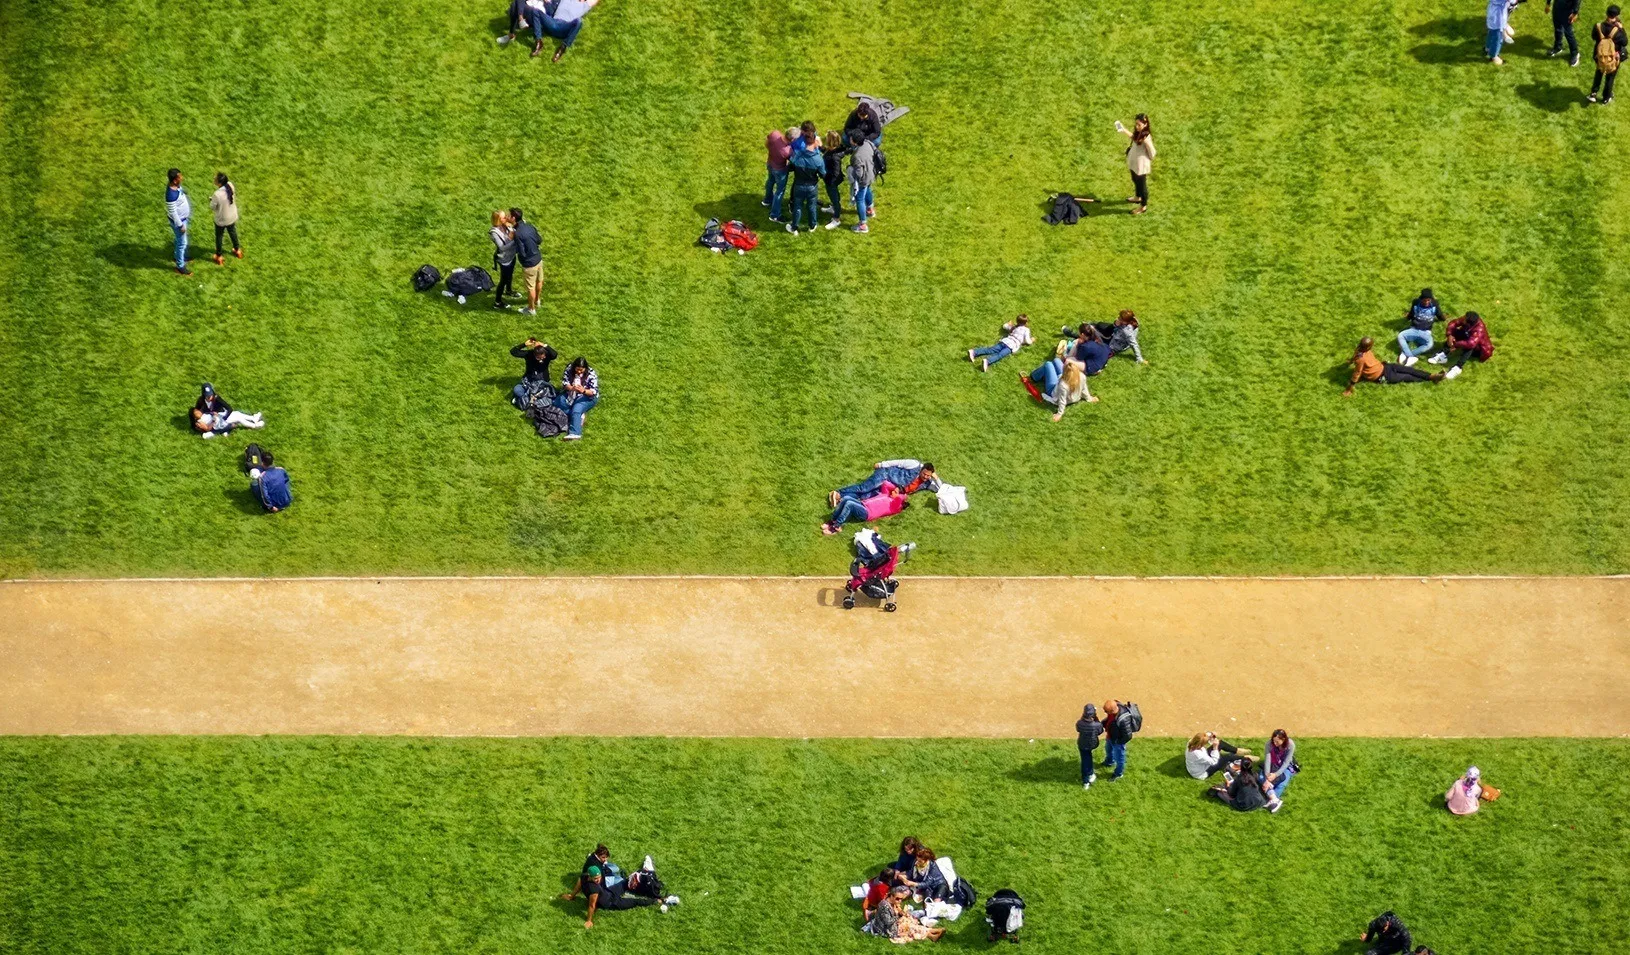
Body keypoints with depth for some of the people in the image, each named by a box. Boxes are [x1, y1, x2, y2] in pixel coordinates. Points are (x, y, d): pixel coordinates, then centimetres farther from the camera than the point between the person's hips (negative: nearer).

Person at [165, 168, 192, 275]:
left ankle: (179, 256, 52)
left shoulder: (177, 186, -11)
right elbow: (173, 213, -29)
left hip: (183, 217, 9)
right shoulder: (171, 195, -38)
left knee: (180, 240, 29)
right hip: (178, 221, -9)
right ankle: (180, 266, 26)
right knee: (182, 243, 9)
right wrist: (180, 225, -19)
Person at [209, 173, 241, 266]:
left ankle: (219, 256, 39)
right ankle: (237, 250, 53)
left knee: (219, 237, 21)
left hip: (221, 220, -5)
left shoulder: (217, 194, -37)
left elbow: (212, 207, -19)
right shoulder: (230, 186, -20)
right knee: (232, 232, 31)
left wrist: (211, 199, 0)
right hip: (232, 217, 5)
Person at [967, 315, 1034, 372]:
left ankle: (974, 352, -27)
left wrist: (1009, 324, 61)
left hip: (1005, 341, 6)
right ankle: (987, 361, -52)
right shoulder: (1026, 330, 10)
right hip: (1012, 346, -6)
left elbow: (1004, 326, 41)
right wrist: (1031, 340, 26)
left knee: (990, 350, -8)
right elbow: (1027, 341, 4)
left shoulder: (1014, 327, 28)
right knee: (999, 355, -26)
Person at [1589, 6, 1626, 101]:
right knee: (1610, 77, 22)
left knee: (1599, 74, 32)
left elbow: (1593, 37, -3)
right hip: (1613, 58, -2)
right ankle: (1606, 98, 39)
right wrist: (1621, 29, -13)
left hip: (1600, 57, 2)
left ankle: (1593, 93, 36)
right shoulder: (1617, 31, -31)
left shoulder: (1598, 27, -22)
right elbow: (1625, 42, -16)